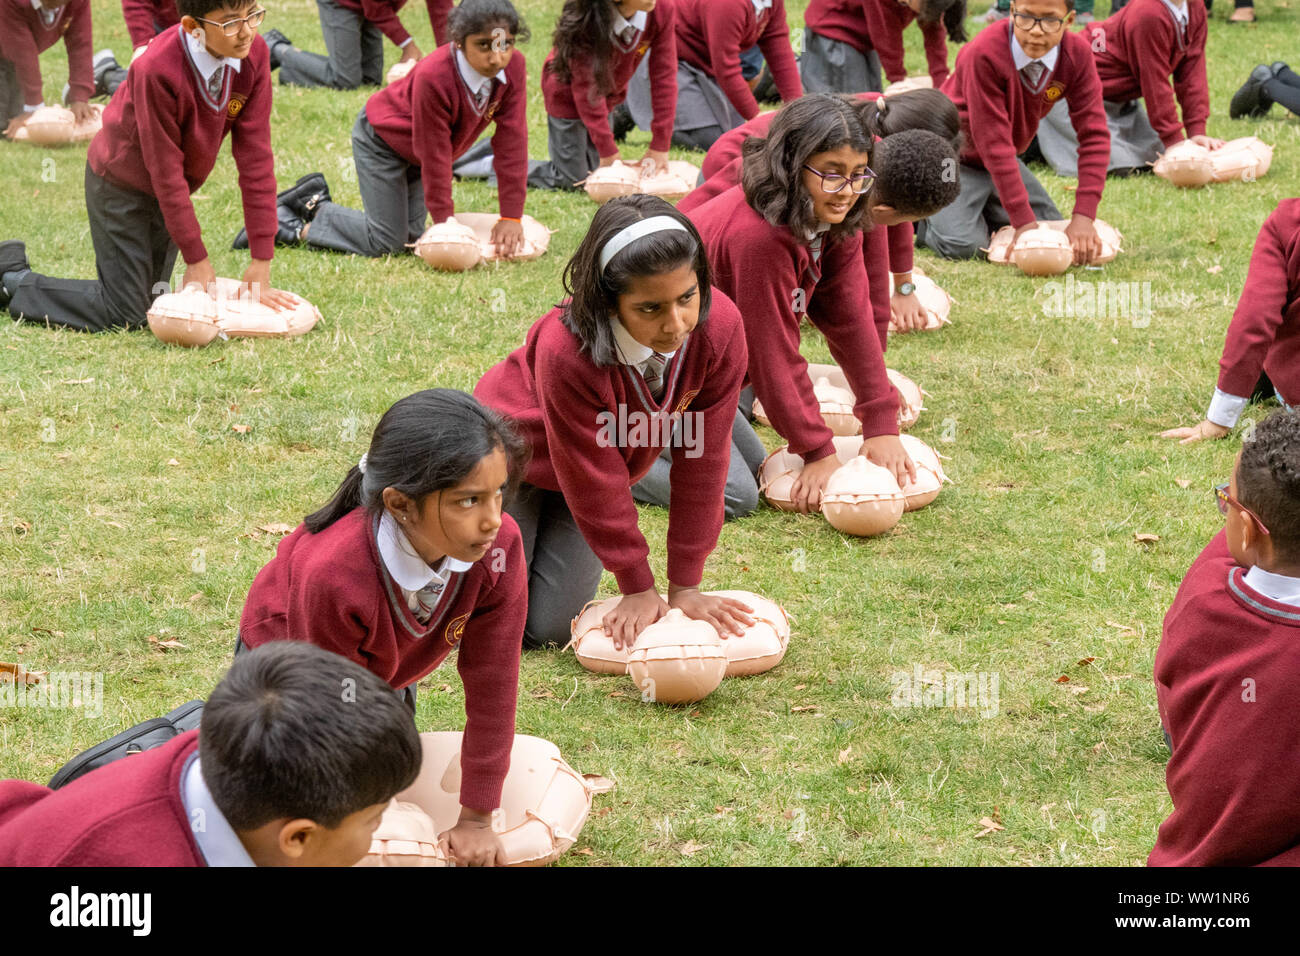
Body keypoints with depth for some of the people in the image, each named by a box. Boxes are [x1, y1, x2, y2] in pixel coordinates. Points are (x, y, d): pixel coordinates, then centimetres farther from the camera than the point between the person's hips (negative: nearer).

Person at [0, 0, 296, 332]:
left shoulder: (254, 54, -18)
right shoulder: (156, 69, -34)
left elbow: (256, 157, -16)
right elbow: (165, 170, -27)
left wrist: (261, 261, -17)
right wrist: (197, 258, -21)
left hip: (171, 192, 7)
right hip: (121, 183, -7)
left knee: (150, 306, 12)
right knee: (124, 315, -5)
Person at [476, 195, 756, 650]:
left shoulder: (720, 328, -31)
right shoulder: (566, 352, -42)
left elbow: (701, 459, -21)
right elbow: (593, 481, -29)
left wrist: (685, 587, -17)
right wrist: (639, 589, -19)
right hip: (513, 453, -4)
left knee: (550, 629, -1)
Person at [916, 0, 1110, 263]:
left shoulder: (1077, 54, -17)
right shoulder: (983, 54, -33)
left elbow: (1094, 135, -18)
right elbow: (994, 143, -32)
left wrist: (1083, 217, -28)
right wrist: (1024, 221, -34)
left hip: (1005, 161, 6)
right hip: (954, 158, -6)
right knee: (962, 246, -24)